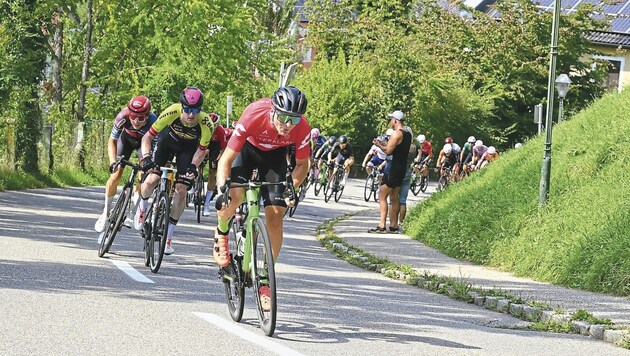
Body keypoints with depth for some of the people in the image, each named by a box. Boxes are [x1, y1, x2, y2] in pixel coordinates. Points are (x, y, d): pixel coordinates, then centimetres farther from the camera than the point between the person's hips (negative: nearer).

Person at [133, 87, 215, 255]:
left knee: (181, 190, -11)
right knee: (151, 180, -18)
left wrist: (193, 166, -32)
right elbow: (147, 137, -26)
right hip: (167, 141, 0)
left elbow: (201, 150, -15)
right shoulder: (172, 113, -36)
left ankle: (168, 236, 2)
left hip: (187, 149, 0)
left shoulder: (206, 124, -34)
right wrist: (146, 157, -41)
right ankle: (143, 207, 18)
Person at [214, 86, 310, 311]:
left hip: (274, 155, 2)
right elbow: (226, 159, -31)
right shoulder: (253, 116, -38)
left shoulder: (302, 129, -31)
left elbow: (302, 165, -11)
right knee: (234, 196, -29)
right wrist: (222, 189, -45)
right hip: (248, 148, -2)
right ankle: (222, 232, 6)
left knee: (275, 215, -11)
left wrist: (292, 187, -29)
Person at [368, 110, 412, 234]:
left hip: (394, 168, -9)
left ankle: (381, 226, -14)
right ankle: (394, 226, 13)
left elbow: (388, 150, -19)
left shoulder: (397, 133, -16)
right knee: (394, 198, 14)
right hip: (402, 169, 9)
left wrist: (379, 145, -2)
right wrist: (384, 144, 16)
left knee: (382, 196, -8)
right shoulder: (408, 134, 13)